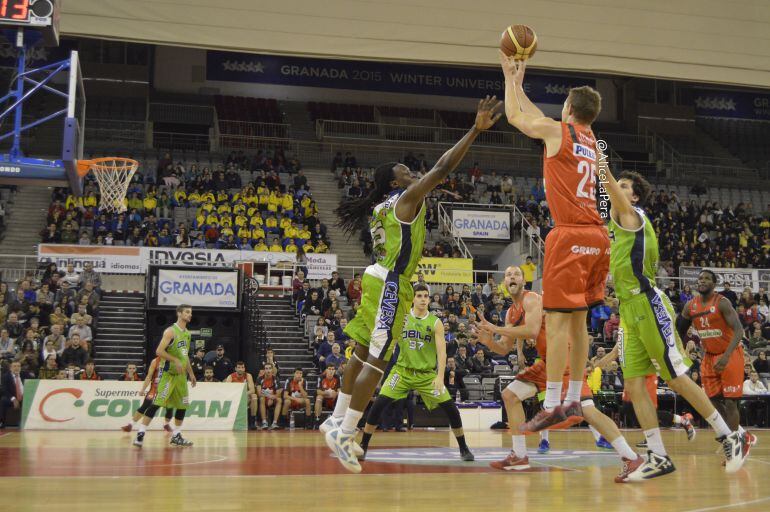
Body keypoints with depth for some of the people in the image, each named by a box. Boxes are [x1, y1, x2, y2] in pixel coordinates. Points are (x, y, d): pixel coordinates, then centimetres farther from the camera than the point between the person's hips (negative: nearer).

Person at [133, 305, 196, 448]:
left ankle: (176, 436, 20)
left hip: (181, 375, 8)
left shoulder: (187, 333, 14)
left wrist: (191, 373, 21)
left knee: (183, 405, 9)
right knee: (156, 403, -14)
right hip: (168, 373, -8)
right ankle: (140, 434, -12)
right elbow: (159, 351, -19)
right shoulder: (171, 331, -12)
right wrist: (176, 361, -24)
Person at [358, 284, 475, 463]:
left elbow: (442, 351, -12)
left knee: (450, 407, -8)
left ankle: (464, 448, 9)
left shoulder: (435, 323, -5)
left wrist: (440, 376, -24)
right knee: (379, 405, -15)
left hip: (427, 374, 0)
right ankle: (363, 446, -1)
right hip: (403, 371, 0)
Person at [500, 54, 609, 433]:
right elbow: (537, 119, 33)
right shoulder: (591, 141, 18)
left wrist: (509, 77, 26)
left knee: (557, 319, -8)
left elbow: (514, 117, 14)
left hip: (570, 236, -8)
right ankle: (573, 402, 16)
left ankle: (552, 406, -9)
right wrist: (518, 83, 40)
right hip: (597, 237, 8)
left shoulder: (557, 131, -3)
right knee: (578, 320, 12)